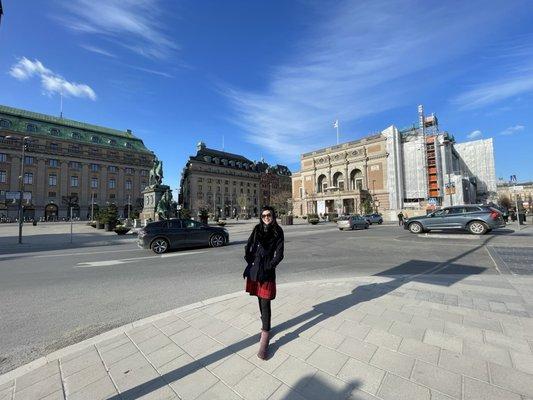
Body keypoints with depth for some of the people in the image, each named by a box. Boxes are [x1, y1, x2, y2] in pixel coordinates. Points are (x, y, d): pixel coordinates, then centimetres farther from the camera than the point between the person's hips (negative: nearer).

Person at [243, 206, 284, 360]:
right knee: (260, 299, 19)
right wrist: (250, 260, 0)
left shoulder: (277, 232, -4)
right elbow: (248, 246, 8)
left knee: (265, 302, -2)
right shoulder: (257, 229, 4)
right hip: (254, 269, 4)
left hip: (267, 271, -4)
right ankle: (265, 324, 40)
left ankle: (265, 335, 9)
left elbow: (279, 254, -7)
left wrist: (269, 266, -11)